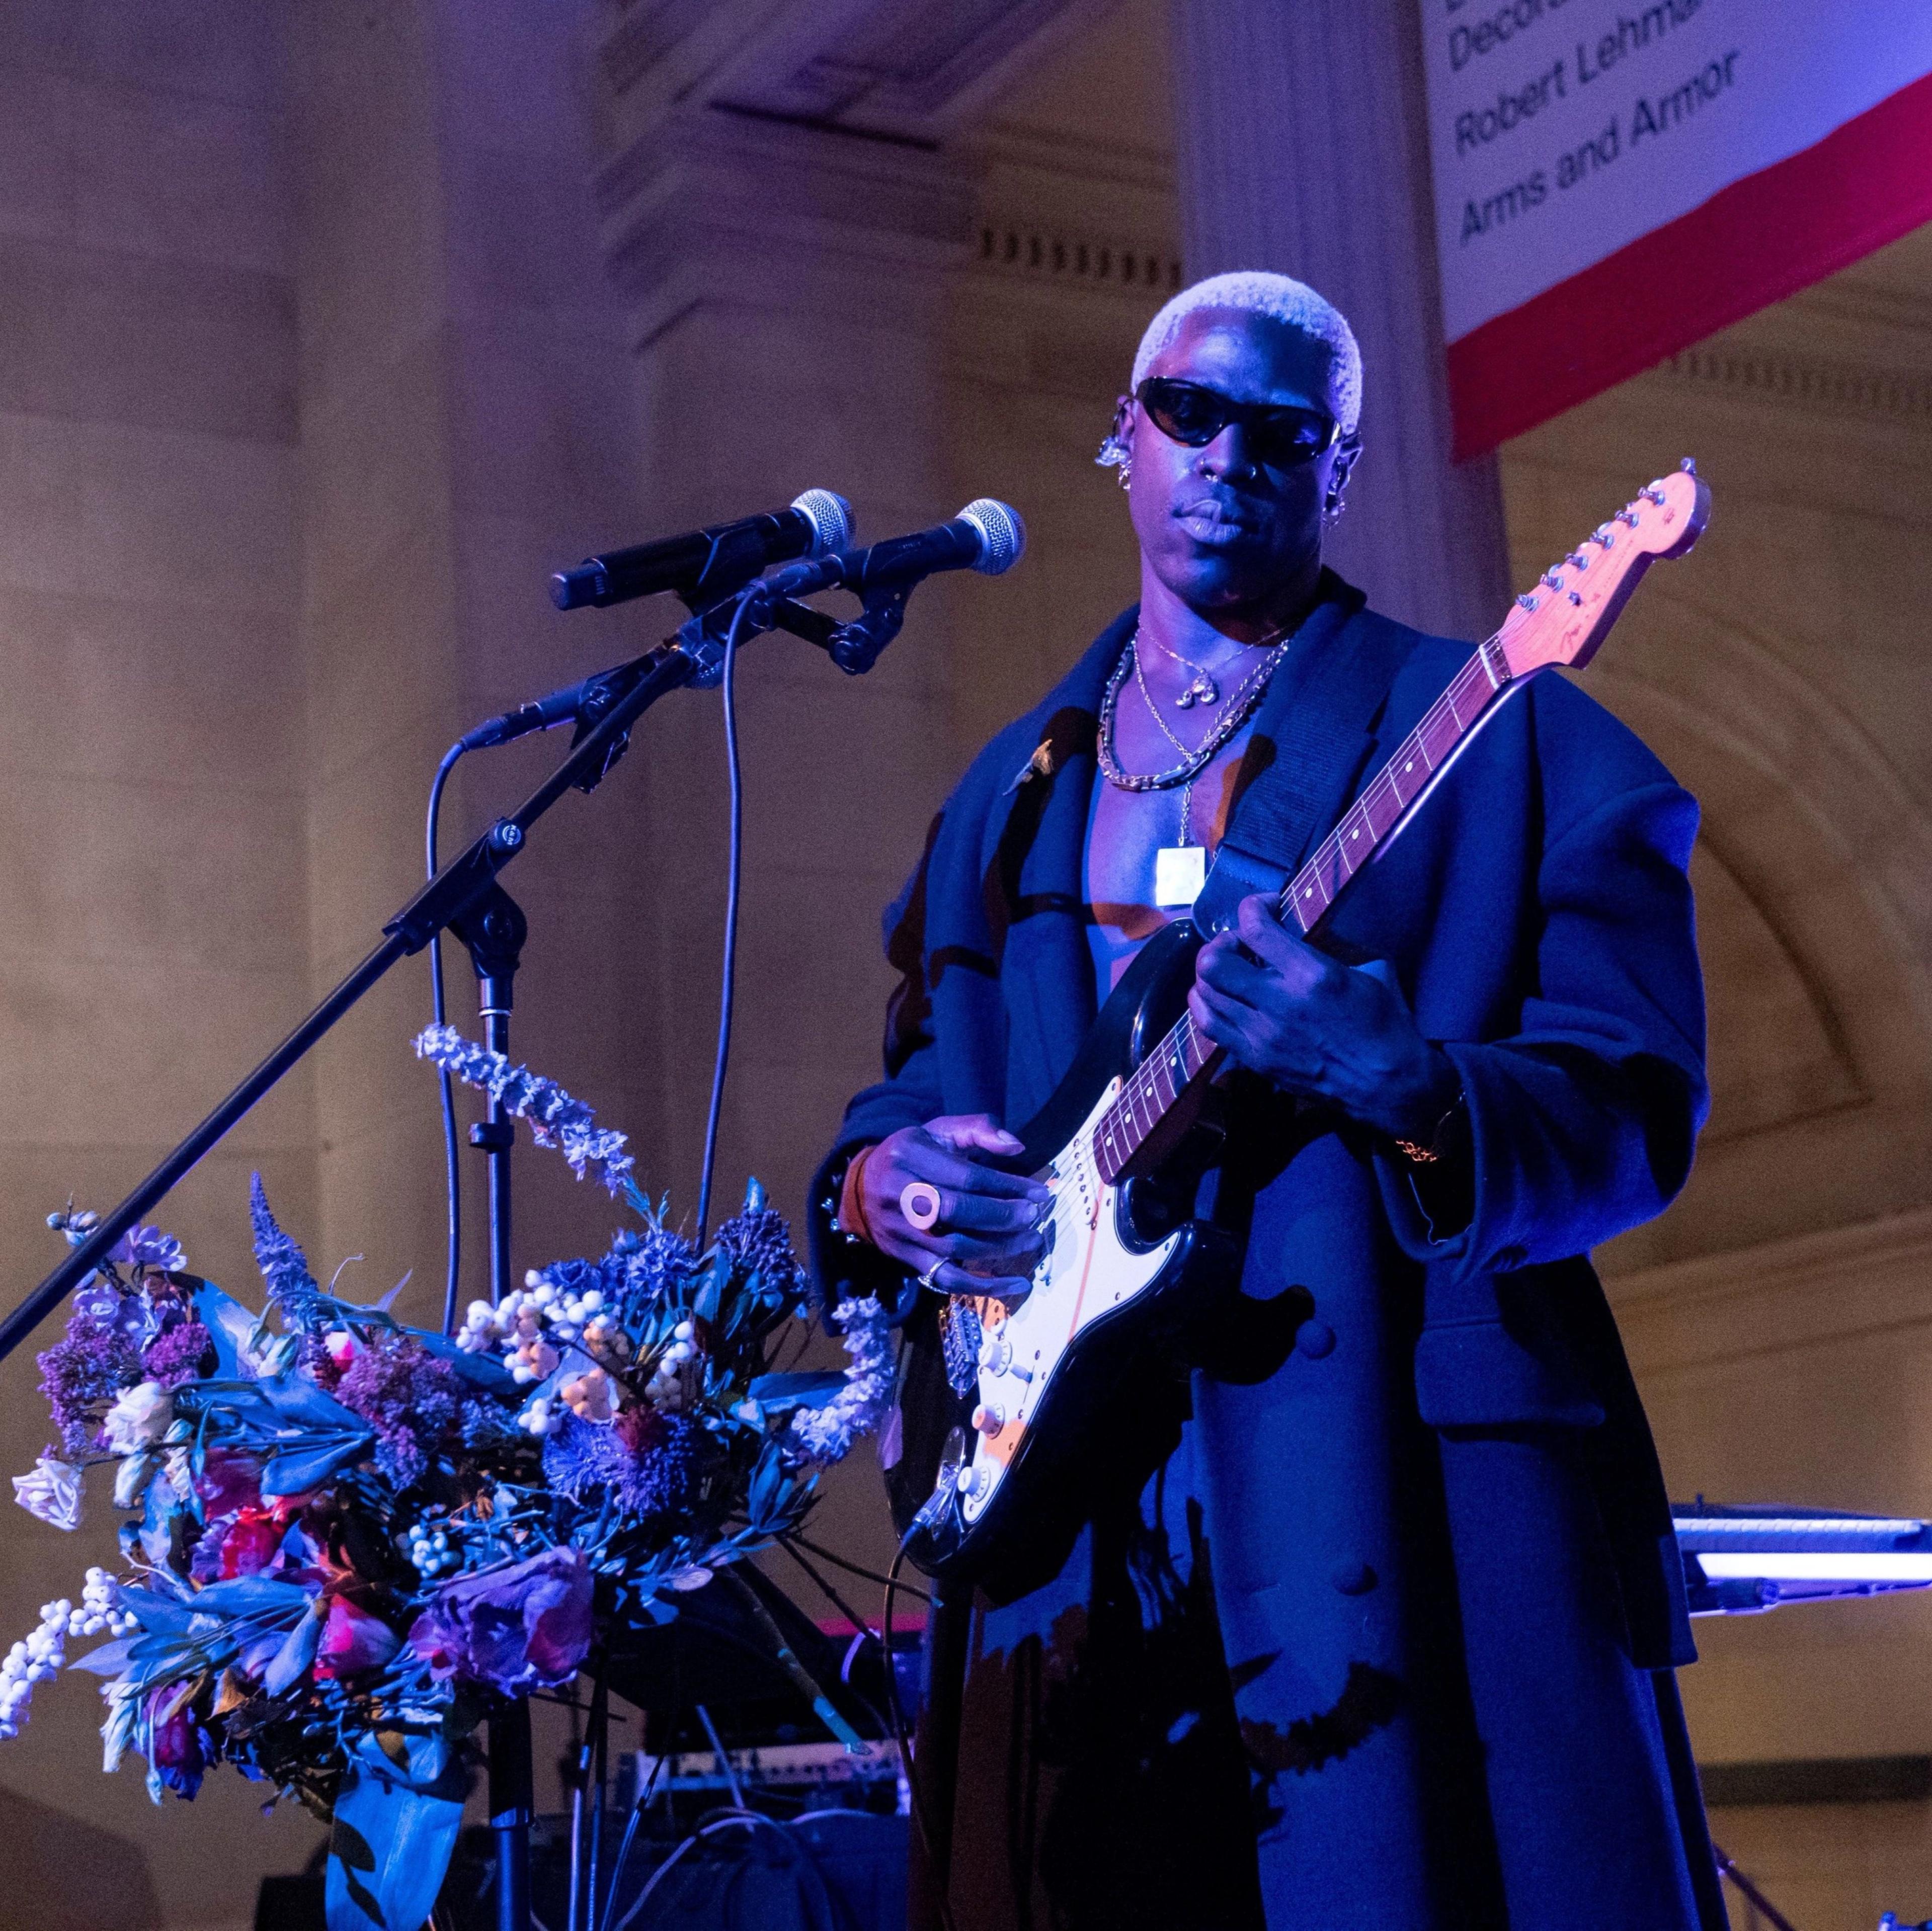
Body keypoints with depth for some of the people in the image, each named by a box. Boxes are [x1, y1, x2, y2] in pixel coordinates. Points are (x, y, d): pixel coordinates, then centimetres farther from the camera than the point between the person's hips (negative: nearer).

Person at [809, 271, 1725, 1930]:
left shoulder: (1497, 735, 2)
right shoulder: (1010, 794, 18)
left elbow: (1641, 1113, -5)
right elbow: (914, 1092, 20)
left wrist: (1403, 1084, -24)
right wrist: (883, 1184, -3)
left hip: (1414, 1496, -4)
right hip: (1082, 1522, 4)